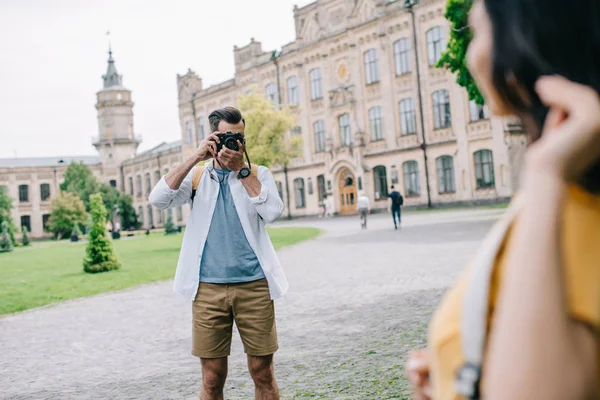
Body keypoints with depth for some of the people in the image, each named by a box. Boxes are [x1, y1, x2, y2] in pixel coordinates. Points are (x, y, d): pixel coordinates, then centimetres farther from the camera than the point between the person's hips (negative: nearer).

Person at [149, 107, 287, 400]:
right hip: (209, 288, 0)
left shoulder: (258, 174, 8)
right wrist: (195, 158, -12)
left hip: (254, 286, 0)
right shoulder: (196, 176, 8)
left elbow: (273, 212, -11)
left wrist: (241, 169, -10)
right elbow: (159, 199, -9)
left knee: (263, 374, 7)